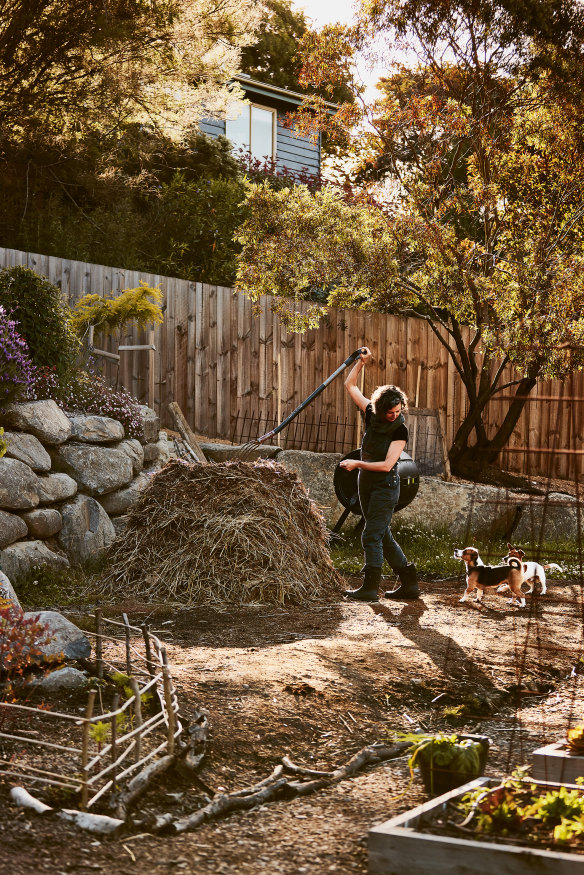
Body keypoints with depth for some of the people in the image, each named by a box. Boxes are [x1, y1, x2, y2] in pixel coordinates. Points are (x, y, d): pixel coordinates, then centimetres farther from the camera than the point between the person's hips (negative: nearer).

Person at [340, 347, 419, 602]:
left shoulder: (400, 430, -15)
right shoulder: (372, 415, 0)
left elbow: (387, 465, -21)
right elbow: (350, 385, 9)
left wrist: (356, 463, -17)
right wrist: (361, 362, -1)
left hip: (385, 486, -7)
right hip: (367, 484, 7)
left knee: (372, 535, -9)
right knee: (382, 536, 11)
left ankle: (370, 588, -5)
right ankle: (409, 582, 17)